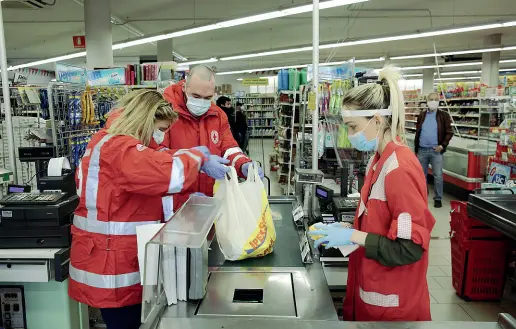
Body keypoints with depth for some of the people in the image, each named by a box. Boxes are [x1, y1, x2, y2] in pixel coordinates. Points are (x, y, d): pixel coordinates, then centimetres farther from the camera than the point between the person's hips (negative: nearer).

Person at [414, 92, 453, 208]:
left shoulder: (443, 115, -1)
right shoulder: (421, 115, 9)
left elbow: (449, 132, -1)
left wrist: (442, 145, -12)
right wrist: (416, 149, 9)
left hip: (436, 150, -3)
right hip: (422, 150, 3)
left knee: (438, 176, 0)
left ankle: (438, 198, 10)